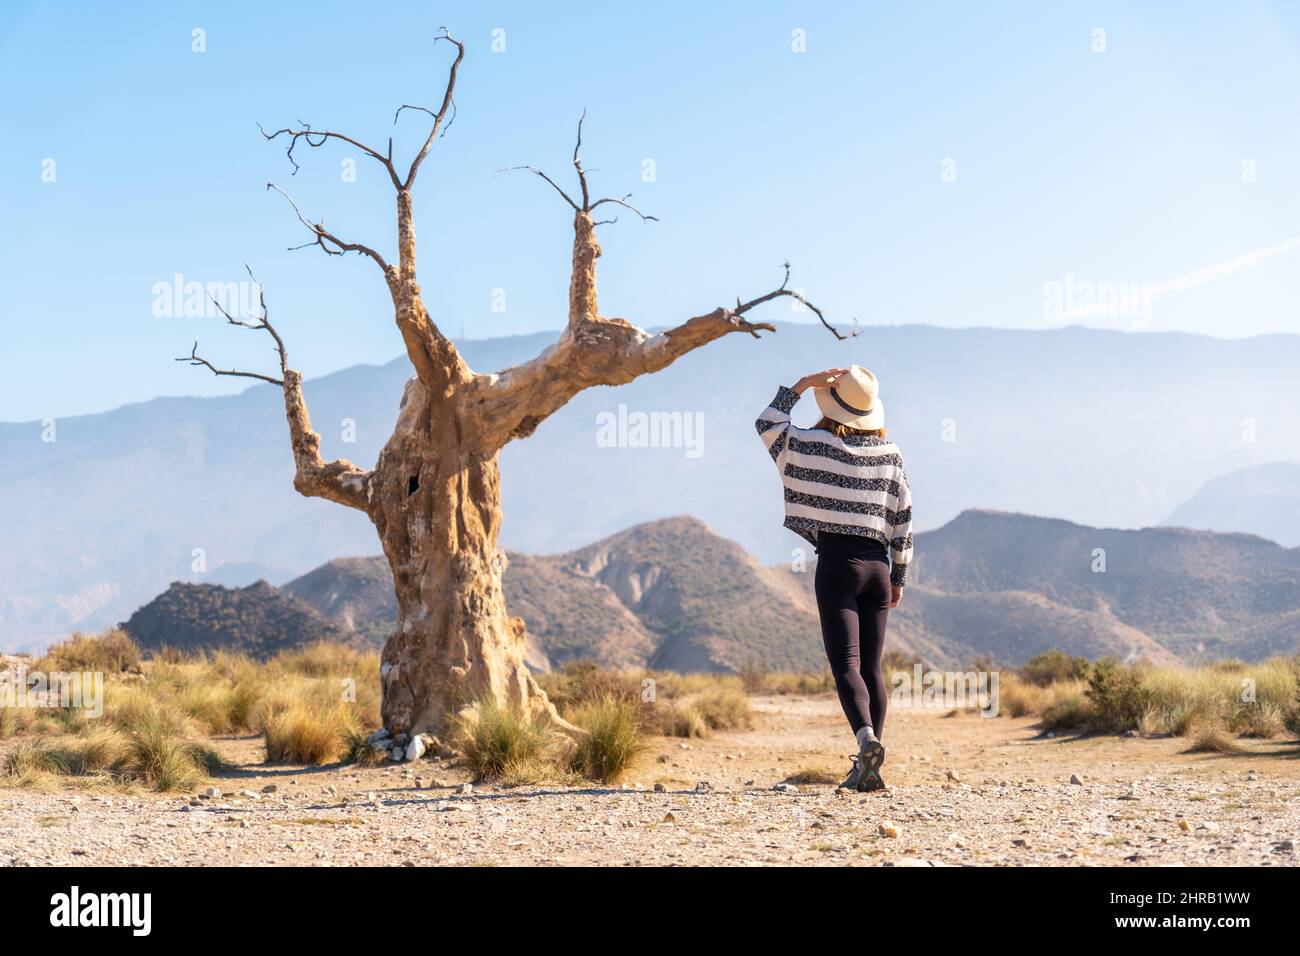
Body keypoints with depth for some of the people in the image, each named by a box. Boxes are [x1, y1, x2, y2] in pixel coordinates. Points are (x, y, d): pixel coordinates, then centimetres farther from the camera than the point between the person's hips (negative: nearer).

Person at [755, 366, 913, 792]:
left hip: (836, 563, -4)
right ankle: (869, 770, 7)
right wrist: (898, 578, 16)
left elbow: (766, 424, 14)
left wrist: (801, 385, 14)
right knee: (871, 667, 8)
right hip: (878, 565, 4)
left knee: (846, 664, -8)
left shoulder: (813, 445, -4)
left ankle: (867, 738, -33)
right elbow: (903, 517, 9)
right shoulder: (890, 453, 6)